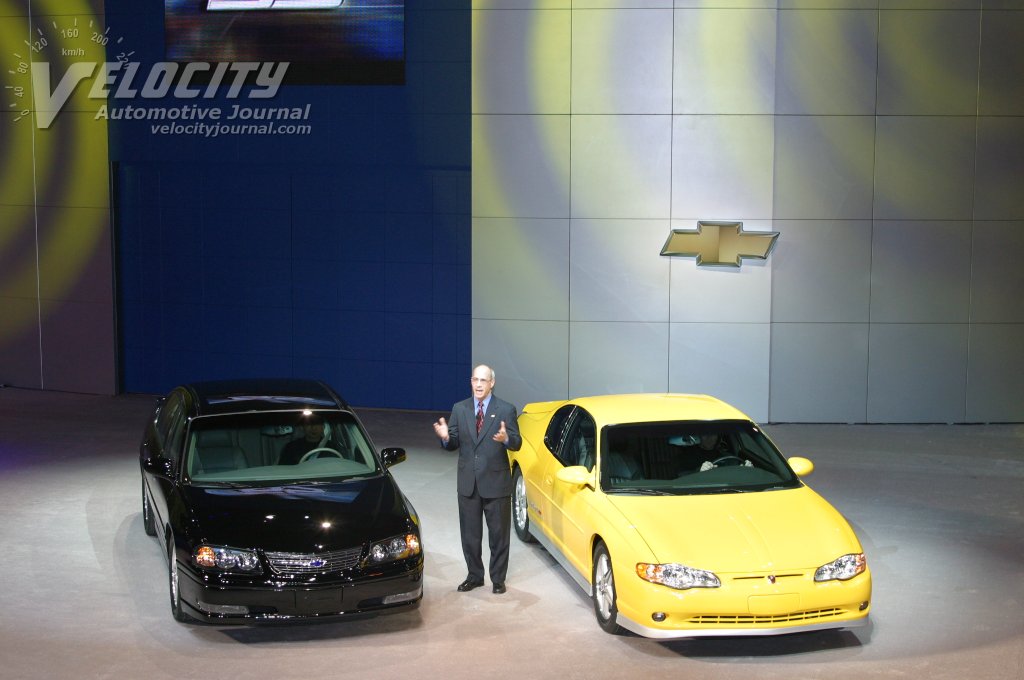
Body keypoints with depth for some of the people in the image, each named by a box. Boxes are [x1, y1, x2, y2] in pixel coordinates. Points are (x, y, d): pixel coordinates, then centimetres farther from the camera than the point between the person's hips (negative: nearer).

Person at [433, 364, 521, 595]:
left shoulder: (506, 410, -4)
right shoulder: (459, 409, 5)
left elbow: (517, 444, -7)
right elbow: (454, 444, 4)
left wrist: (506, 438, -30)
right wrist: (446, 437, -18)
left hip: (496, 482, -3)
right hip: (468, 482, 3)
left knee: (499, 533, 6)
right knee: (470, 533, 11)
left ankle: (498, 578, 18)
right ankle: (474, 575, 25)